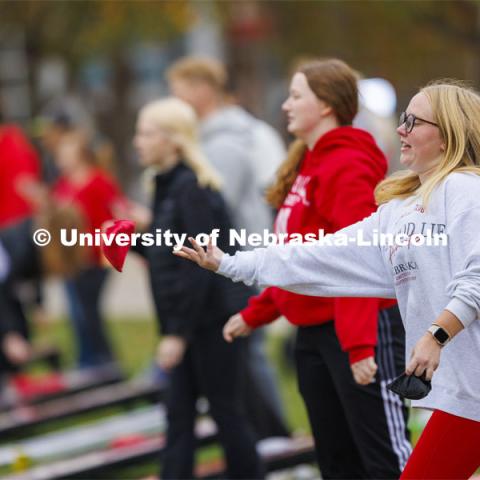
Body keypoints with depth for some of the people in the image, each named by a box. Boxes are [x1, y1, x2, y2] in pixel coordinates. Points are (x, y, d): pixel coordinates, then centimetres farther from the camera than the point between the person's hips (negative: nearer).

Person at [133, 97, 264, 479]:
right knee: (179, 412, 7)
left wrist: (178, 333, -21)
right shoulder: (168, 185, 11)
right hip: (189, 322, 9)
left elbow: (199, 267, -21)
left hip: (214, 316, -9)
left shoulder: (193, 189, -17)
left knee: (225, 410, 1)